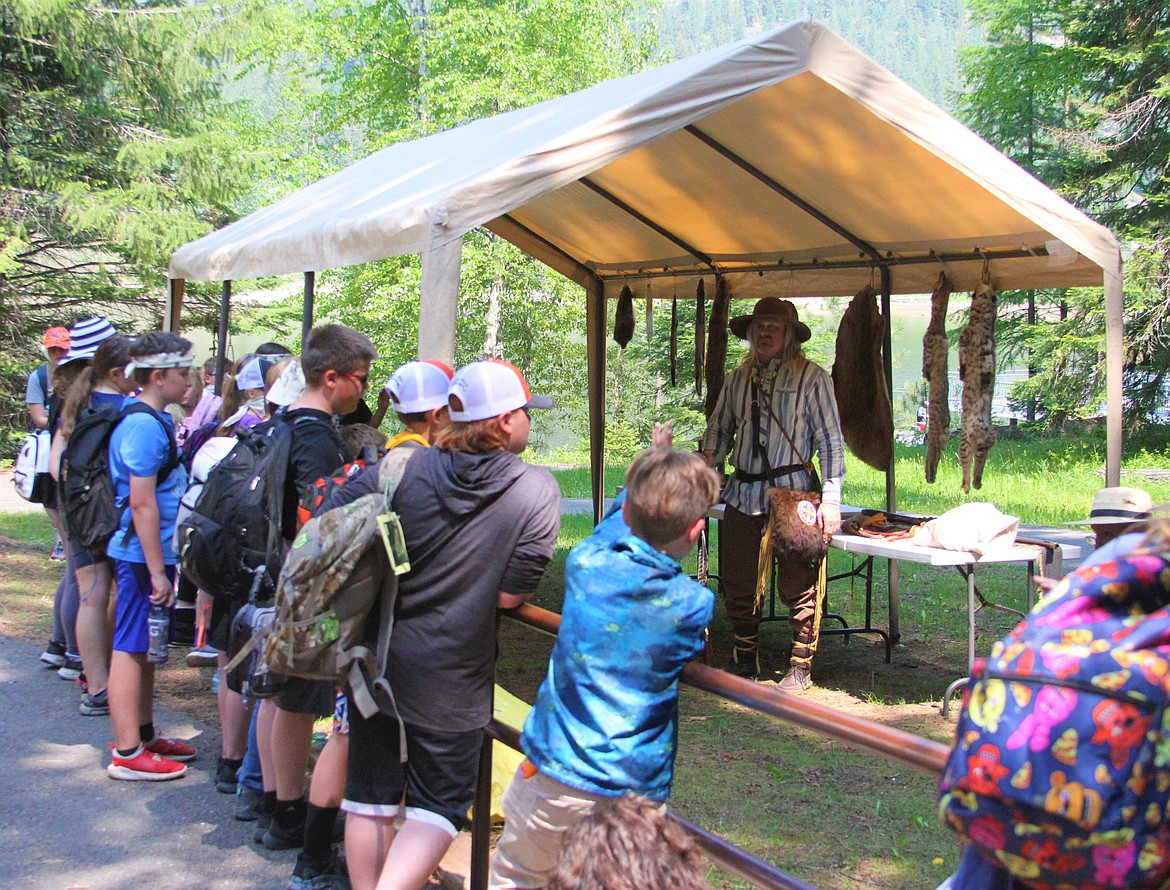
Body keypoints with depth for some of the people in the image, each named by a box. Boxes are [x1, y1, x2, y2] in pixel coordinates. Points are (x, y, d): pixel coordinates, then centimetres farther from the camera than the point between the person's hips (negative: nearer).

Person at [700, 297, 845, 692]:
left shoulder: (811, 377, -2)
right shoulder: (738, 378, 13)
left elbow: (830, 441, -5)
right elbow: (719, 428, 20)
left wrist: (831, 497, -12)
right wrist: (708, 459, 0)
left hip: (791, 492, -5)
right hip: (743, 493, 5)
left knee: (797, 584, -1)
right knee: (738, 582, 8)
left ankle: (800, 667, 11)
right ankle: (745, 660, 23)